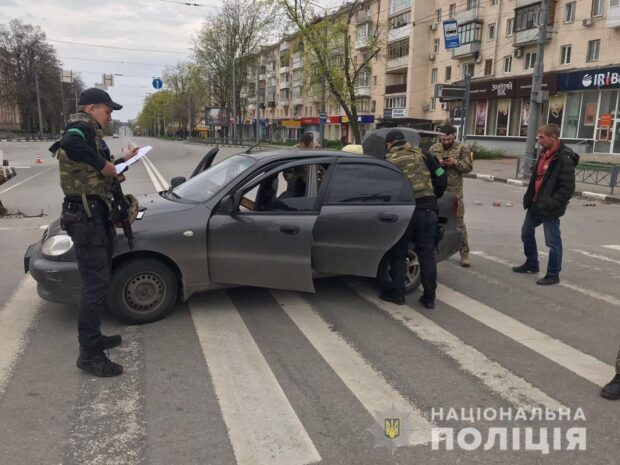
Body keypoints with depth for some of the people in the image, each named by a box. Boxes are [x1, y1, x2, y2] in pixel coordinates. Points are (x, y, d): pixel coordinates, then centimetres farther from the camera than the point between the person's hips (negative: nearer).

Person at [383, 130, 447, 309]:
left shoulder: (389, 161, 3)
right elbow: (442, 178, 10)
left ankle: (397, 293, 17)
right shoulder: (422, 155, 10)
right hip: (427, 209, 3)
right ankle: (429, 297, 13)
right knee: (427, 253, 8)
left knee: (398, 253, 12)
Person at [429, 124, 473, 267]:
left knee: (459, 223, 0)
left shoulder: (462, 148, 2)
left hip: (454, 192, -3)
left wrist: (455, 162, -18)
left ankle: (464, 253, 7)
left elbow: (468, 167, -3)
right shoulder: (434, 148, 9)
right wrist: (437, 163, -13)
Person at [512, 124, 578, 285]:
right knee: (526, 232, 20)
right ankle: (531, 264, 37)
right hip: (535, 204, 10)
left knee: (553, 241, 1)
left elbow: (567, 187, -21)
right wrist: (529, 197, 13)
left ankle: (553, 275, 13)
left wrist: (551, 204, -24)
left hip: (549, 208, -10)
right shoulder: (544, 153, 11)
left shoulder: (564, 157, -18)